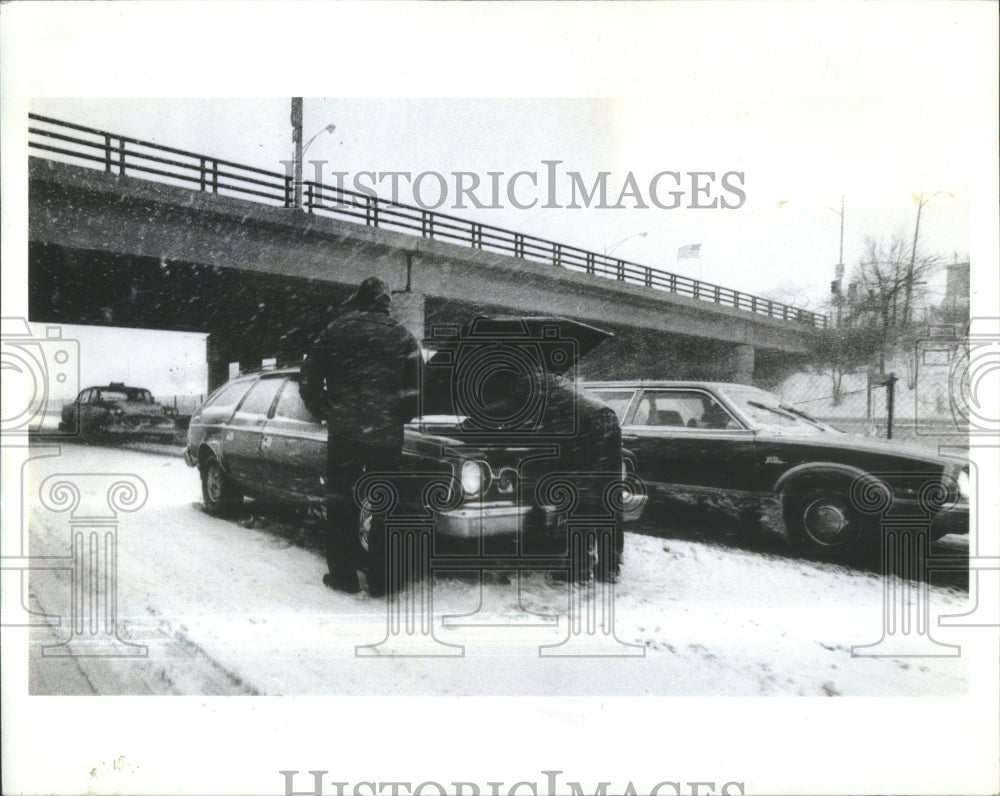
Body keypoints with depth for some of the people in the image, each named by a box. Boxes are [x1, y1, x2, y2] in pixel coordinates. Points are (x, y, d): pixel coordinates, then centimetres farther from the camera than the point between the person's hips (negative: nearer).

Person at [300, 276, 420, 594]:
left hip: (343, 431, 0)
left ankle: (343, 574, 13)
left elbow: (309, 379, 3)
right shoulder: (401, 335, 5)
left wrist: (325, 412, 15)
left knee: (341, 503, 10)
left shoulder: (335, 330, 5)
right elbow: (415, 386, 1)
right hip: (386, 434, 1)